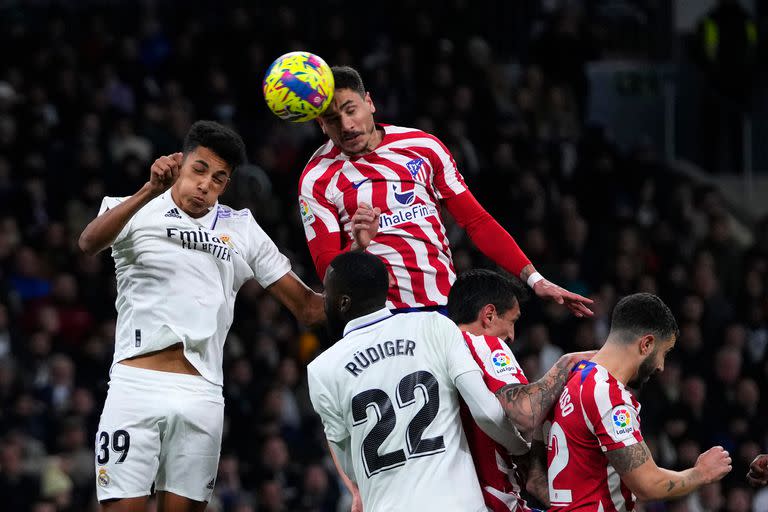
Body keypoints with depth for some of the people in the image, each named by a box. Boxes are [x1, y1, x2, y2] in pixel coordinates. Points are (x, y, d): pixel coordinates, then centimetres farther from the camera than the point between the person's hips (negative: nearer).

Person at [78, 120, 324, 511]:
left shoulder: (242, 228, 16)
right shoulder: (134, 212, 5)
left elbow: (307, 308, 14)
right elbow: (89, 242, -19)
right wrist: (151, 191, -32)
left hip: (201, 394, 3)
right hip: (136, 386, -3)